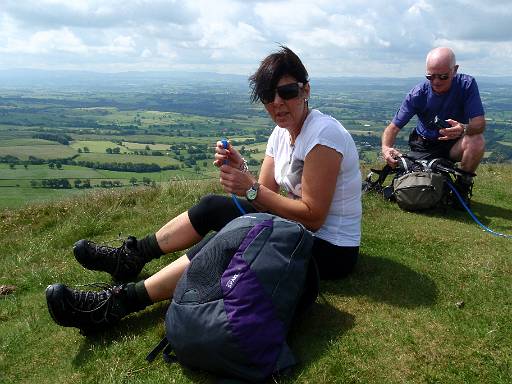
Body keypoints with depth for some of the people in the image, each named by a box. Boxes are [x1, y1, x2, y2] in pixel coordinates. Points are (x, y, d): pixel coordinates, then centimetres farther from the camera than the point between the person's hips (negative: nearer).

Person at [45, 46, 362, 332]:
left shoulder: (322, 134, -23)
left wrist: (251, 190, -25)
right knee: (213, 207, -2)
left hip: (330, 250, -8)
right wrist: (240, 170, -19)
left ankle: (118, 303, -15)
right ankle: (131, 257, 8)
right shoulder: (282, 133, 4)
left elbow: (313, 217, -25)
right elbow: (266, 195, 0)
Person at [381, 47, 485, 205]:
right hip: (425, 147, 0)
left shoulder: (467, 84, -17)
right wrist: (386, 147, -38)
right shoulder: (417, 94, -17)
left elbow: (479, 123, -23)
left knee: (477, 141, -33)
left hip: (454, 144, 0)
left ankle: (463, 186, -5)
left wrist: (464, 129, -48)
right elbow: (394, 127, -16)